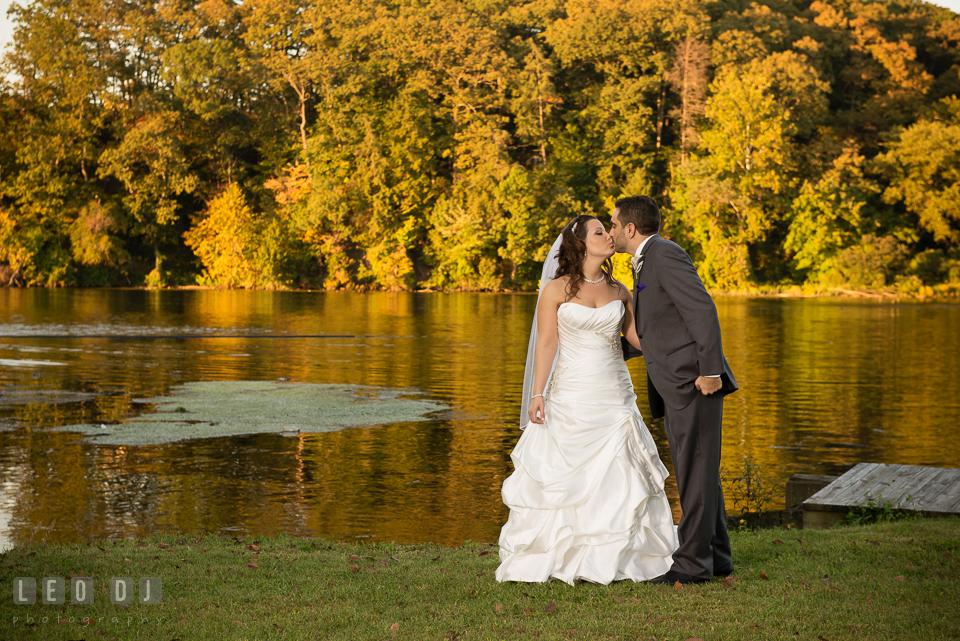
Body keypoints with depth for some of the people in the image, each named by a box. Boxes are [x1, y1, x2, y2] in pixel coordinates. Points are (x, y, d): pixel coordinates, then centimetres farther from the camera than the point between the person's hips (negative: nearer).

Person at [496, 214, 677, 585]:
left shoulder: (619, 292, 9)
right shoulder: (556, 290, -2)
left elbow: (640, 338, 7)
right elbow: (547, 344, -5)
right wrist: (537, 395, -10)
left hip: (613, 397, 3)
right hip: (570, 396, -3)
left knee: (616, 478, 1)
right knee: (561, 480, 0)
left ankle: (608, 560, 11)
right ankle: (550, 559, 10)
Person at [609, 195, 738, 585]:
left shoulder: (665, 254, -10)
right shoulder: (645, 264, 21)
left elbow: (702, 310, -18)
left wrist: (711, 370, -23)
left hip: (695, 383, -10)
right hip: (675, 391, 10)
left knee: (696, 475, -5)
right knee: (699, 475, 13)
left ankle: (693, 563, -1)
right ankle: (716, 558, 21)